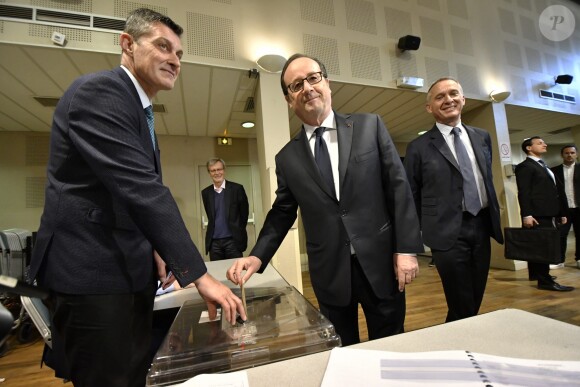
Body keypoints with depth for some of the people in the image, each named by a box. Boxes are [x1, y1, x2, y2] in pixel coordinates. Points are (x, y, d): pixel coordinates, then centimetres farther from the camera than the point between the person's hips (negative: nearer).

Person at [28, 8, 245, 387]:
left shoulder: (138, 109, 15)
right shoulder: (98, 91, -15)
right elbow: (142, 188, -26)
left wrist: (153, 248, 8)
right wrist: (199, 274, -26)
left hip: (128, 272, 9)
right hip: (93, 273, -9)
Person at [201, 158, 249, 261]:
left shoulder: (237, 188, -3)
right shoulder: (206, 192, 7)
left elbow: (244, 214, 2)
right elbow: (210, 216, 16)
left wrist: (238, 232, 5)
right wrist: (216, 230, 11)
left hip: (233, 240, -3)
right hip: (214, 242, 3)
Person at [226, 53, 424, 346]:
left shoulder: (370, 126, 0)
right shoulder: (287, 158, 3)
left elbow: (398, 185, -2)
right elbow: (282, 212, 7)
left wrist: (406, 248, -7)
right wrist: (257, 257, -6)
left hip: (380, 263, 0)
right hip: (330, 274, 1)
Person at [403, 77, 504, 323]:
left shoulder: (482, 137, 11)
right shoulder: (419, 147, -5)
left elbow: (488, 178, 19)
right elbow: (411, 196, -2)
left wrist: (495, 218, 16)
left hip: (482, 226, 6)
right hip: (448, 231, -5)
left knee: (475, 303, 16)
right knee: (461, 307, 1)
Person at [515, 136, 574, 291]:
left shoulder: (543, 166, 23)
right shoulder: (525, 166, -6)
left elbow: (553, 191, 21)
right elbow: (523, 192, -15)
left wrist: (561, 213, 17)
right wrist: (526, 215, -22)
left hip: (549, 214, 9)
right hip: (538, 215, -9)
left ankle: (537, 274, 24)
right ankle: (545, 281, -1)